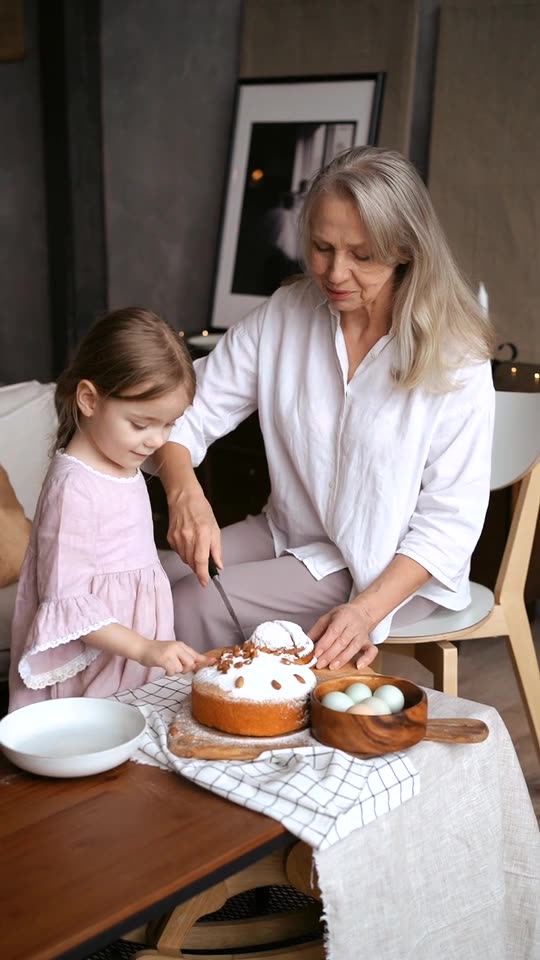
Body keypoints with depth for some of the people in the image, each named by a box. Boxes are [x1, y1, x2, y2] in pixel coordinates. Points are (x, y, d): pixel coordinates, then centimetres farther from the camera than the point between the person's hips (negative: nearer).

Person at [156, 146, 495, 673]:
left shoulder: (454, 358, -17)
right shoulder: (282, 315, -6)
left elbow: (449, 521, -16)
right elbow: (189, 412, -7)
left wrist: (368, 611, -29)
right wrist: (185, 495, -29)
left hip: (394, 568, -4)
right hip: (289, 532, 5)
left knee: (197, 607, -21)